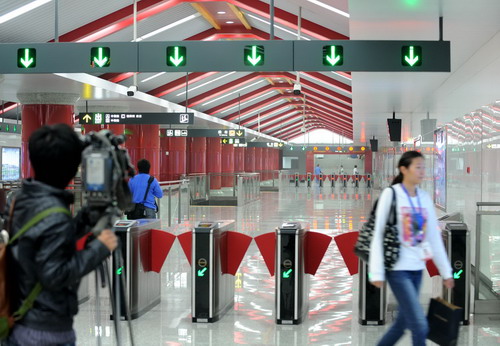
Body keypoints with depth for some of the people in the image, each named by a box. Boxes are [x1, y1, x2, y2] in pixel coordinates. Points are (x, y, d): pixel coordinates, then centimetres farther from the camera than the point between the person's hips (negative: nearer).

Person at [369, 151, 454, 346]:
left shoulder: (425, 198, 9)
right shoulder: (391, 194, -8)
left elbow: (434, 237, 13)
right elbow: (378, 234, -9)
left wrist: (446, 271, 11)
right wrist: (377, 272, -13)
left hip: (417, 268, 6)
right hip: (397, 268, -6)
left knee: (403, 322, 11)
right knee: (420, 325, -10)